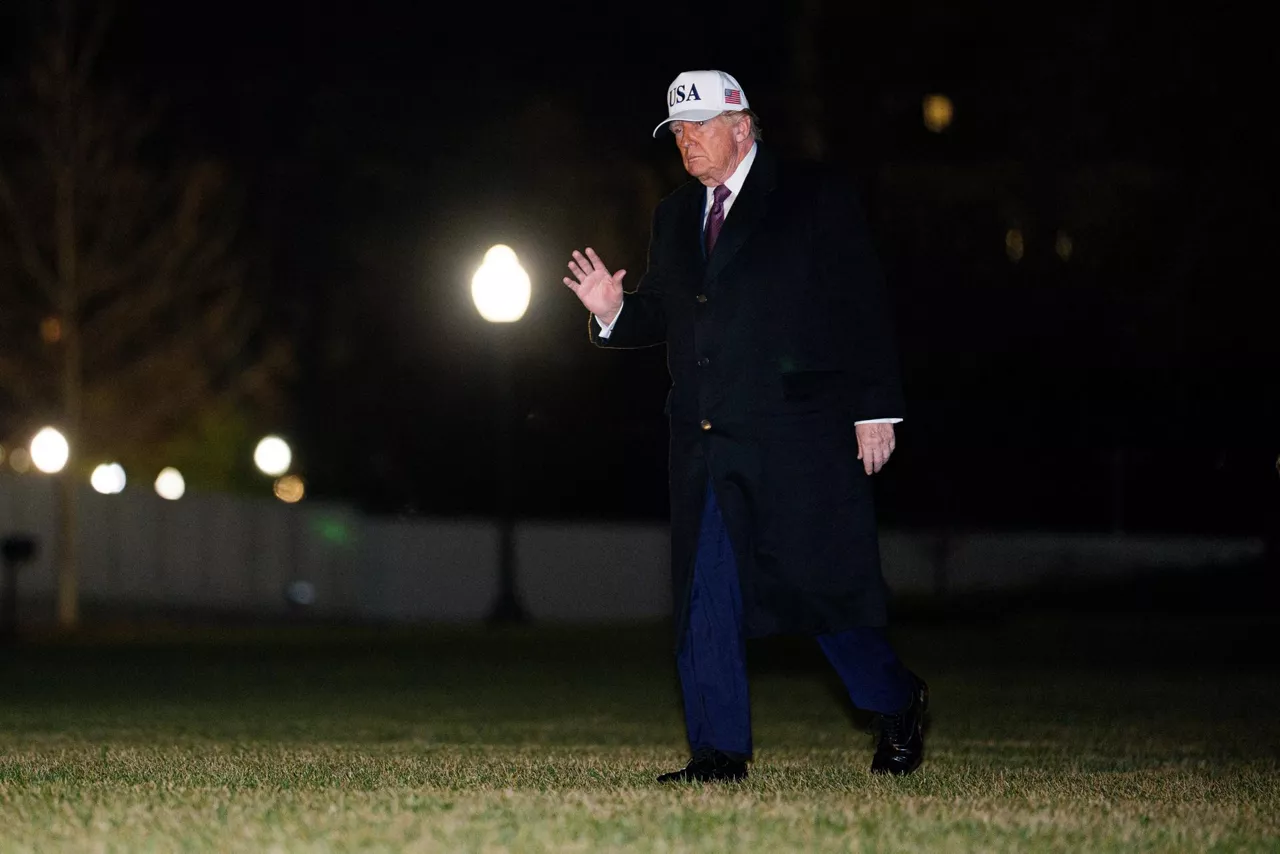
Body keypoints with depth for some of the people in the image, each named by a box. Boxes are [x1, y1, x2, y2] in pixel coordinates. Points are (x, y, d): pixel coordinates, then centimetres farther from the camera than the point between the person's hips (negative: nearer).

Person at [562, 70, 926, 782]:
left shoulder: (815, 197, 1)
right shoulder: (675, 218, 18)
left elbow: (864, 308, -2)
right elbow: (663, 315, 20)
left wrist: (875, 409, -8)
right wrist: (615, 311, -3)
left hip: (798, 430, -5)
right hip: (706, 439, 5)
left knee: (822, 580, -5)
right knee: (705, 594, 1)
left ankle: (897, 703, 18)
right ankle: (720, 750, 6)